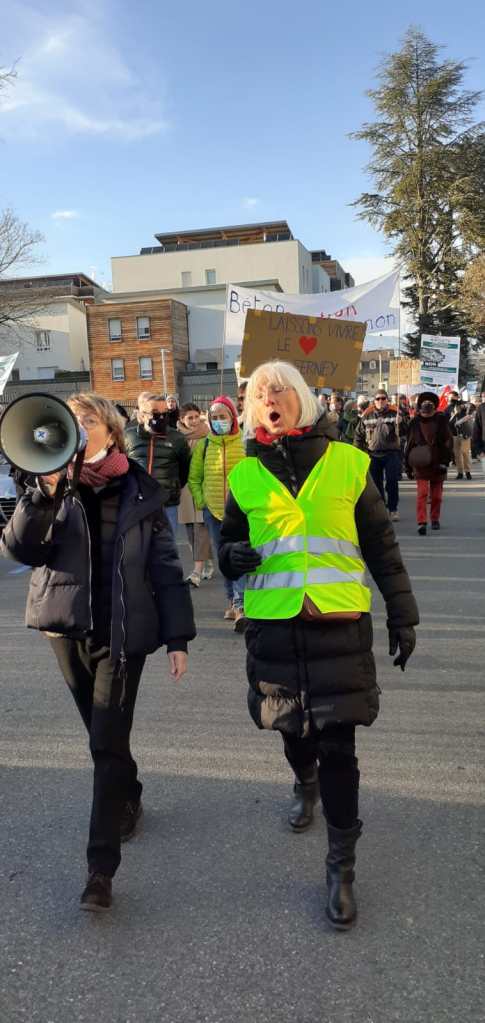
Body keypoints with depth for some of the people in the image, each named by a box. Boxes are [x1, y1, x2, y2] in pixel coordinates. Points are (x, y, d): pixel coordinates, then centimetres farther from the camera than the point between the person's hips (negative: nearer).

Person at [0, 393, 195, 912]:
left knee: (108, 743, -5)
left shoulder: (139, 493, -3)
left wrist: (177, 637, -3)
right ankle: (130, 796, 45)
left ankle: (101, 869, 3)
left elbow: (165, 568, 0)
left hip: (123, 631, -3)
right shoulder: (54, 488, 0)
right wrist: (45, 493, -29)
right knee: (103, 733, 18)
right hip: (67, 627, 3)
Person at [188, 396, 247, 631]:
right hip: (213, 511, 4)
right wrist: (200, 501, 2)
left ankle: (241, 605, -15)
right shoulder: (203, 445, 4)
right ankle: (232, 600, 29)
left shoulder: (246, 444, -4)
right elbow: (194, 478, 13)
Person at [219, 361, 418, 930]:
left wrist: (402, 614, 6)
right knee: (292, 728, 19)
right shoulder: (246, 476, 3)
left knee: (337, 746, 0)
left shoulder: (347, 463, -1)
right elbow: (229, 539, 16)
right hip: (274, 625, 2)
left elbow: (381, 544, 6)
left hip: (340, 625, -2)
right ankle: (306, 785, 53)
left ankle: (341, 865, 18)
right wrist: (232, 555, -8)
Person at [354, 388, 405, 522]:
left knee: (392, 482, -3)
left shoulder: (394, 414, -1)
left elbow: (403, 432, -11)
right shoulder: (367, 416, 5)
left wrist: (400, 422, -30)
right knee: (376, 483, 8)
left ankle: (393, 509, 8)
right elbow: (359, 434, 12)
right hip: (373, 454, 3)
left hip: (392, 453, -3)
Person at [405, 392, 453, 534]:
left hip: (437, 464, 1)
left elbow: (448, 441, -2)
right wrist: (408, 466, 5)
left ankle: (435, 520, 29)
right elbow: (409, 444, 6)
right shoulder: (415, 422, 1)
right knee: (422, 493, -11)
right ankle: (422, 522, -13)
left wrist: (445, 461, -11)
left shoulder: (441, 420, -1)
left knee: (436, 495, 11)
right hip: (420, 465, -1)